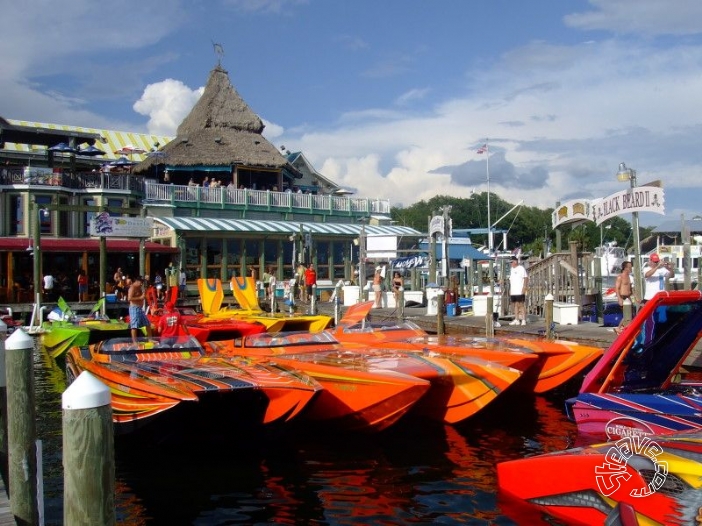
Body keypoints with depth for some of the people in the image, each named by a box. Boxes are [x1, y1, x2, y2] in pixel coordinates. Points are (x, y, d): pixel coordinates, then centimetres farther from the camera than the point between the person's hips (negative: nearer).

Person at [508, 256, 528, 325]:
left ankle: (523, 320, -1)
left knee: (521, 305, -5)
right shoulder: (511, 269, 17)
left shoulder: (521, 268, -7)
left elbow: (526, 278, -10)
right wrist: (510, 289, 17)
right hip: (513, 291, 8)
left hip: (520, 291, -7)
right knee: (515, 305, 9)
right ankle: (516, 319, 14)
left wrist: (524, 288, -17)